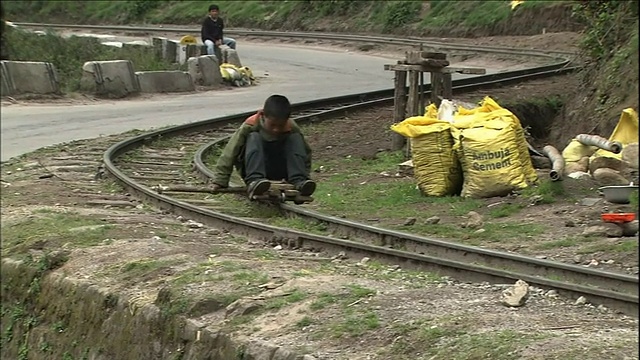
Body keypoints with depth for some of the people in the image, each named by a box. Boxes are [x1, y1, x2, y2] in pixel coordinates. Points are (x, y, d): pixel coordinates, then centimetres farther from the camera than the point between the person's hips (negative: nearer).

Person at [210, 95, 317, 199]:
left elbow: (305, 152, 3)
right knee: (253, 138, -26)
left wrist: (304, 175, -7)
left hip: (280, 173, 2)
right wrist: (220, 181, -22)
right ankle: (254, 181, -48)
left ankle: (299, 182, -36)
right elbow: (230, 152, -18)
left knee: (295, 138, -17)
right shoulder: (250, 126, -18)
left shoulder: (292, 129, -10)